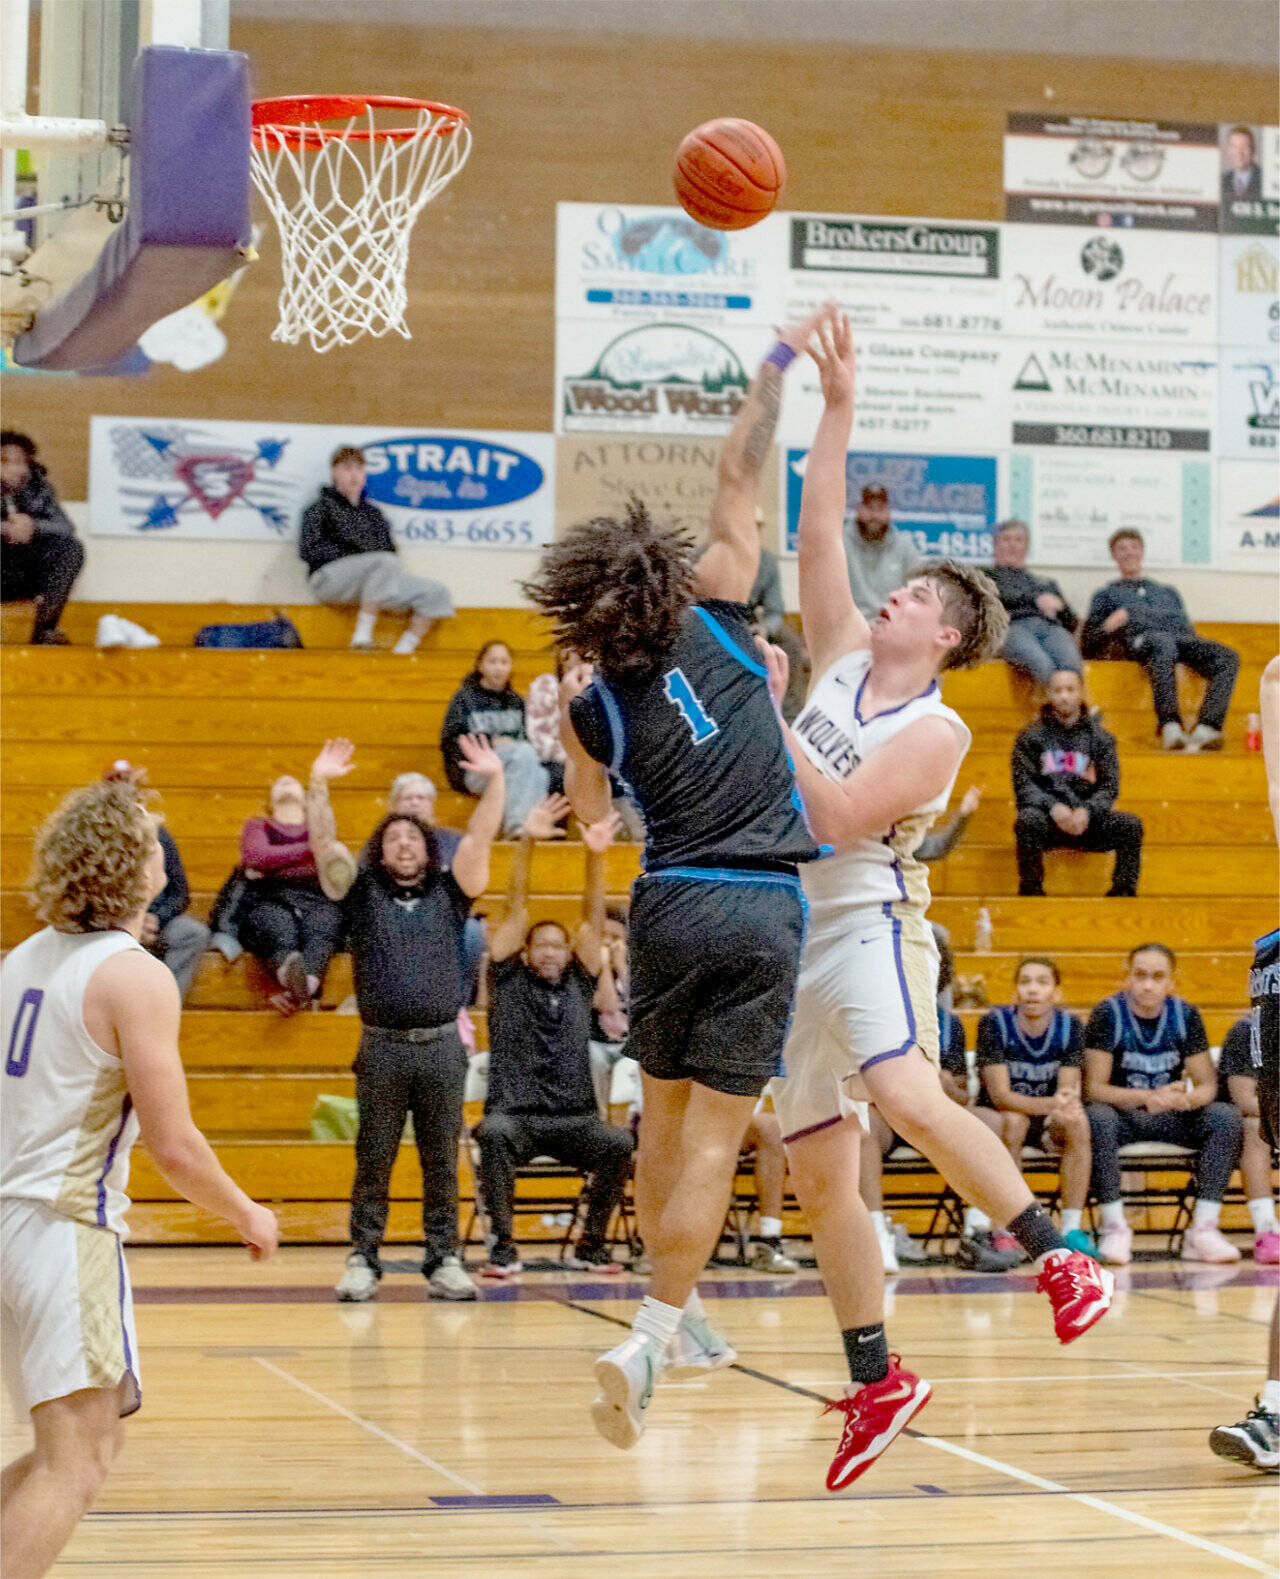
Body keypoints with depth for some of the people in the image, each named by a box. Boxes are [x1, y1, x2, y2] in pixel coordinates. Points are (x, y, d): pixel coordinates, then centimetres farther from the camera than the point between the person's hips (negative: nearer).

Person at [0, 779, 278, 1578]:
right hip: (68, 1223, -9)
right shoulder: (135, 978, -12)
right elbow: (175, 1147, -15)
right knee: (77, 1460, -8)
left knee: (90, 1438, 19)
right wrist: (248, 1217, 1)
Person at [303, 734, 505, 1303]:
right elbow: (324, 846, 0)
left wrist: (494, 780, -8)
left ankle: (444, 1259, 8)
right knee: (373, 1160, 1)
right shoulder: (362, 894, 12)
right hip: (382, 1047, -1)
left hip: (442, 1046, 1)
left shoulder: (448, 894, 15)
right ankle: (363, 1259, 5)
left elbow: (479, 839, 4)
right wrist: (318, 785, -12)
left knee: (442, 1160, 3)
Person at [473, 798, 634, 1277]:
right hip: (515, 1111, -2)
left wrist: (595, 857, -7)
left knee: (619, 1143, -27)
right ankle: (503, 1245, -24)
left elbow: (593, 917, 5)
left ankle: (591, 1243, -7)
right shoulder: (509, 980, 11)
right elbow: (516, 907, 2)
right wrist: (526, 843, -8)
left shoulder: (579, 984, 15)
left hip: (573, 1116, 2)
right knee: (494, 1134, -35)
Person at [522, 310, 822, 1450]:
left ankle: (679, 1309, 30)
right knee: (714, 1130, -4)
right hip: (762, 911, -2)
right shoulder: (718, 623, -2)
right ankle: (648, 1339, -13)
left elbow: (590, 812, 20)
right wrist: (778, 364, 7)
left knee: (666, 1115, 19)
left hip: (672, 906, 2)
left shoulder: (597, 703, 2)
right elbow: (739, 480, 3)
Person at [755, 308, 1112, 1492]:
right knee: (817, 1173, 6)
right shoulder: (844, 656, 10)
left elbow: (839, 816, -19)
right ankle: (876, 1384, 15)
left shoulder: (935, 731, -8)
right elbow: (816, 533, 7)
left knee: (903, 1091, -35)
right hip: (795, 936, 7)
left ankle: (1062, 1258, -30)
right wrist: (839, 406, 3)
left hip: (869, 921, -7)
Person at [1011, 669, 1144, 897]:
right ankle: (1030, 891, -28)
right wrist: (1053, 807, -19)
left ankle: (1123, 892, -20)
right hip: (1046, 821, -2)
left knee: (1131, 825, -23)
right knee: (1029, 820, -36)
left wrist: (1086, 812, -15)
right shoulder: (1031, 737, 9)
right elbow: (1023, 785, 1)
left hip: (1087, 820, 2)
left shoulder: (1100, 738, 13)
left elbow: (1110, 787, 6)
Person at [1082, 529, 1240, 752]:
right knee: (1163, 646, -45)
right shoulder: (1106, 594, 34)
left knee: (1227, 658, -31)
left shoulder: (1168, 592, 41)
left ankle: (1205, 730, -48)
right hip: (1137, 638, -4)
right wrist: (1108, 628, 0)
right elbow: (1088, 645, 23)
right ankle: (1170, 727, -60)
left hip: (1179, 637, 4)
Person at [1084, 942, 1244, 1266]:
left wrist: (1187, 1099, -27)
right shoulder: (1108, 1013, -9)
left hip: (1171, 1119, 3)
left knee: (1225, 1117, -23)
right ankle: (1114, 1227, -31)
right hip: (1123, 1117, -3)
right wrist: (1147, 1098, -31)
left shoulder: (1185, 1014, 0)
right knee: (1097, 1118, -36)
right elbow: (1094, 1087, -14)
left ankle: (1204, 1228, -26)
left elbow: (1207, 1085, -1)